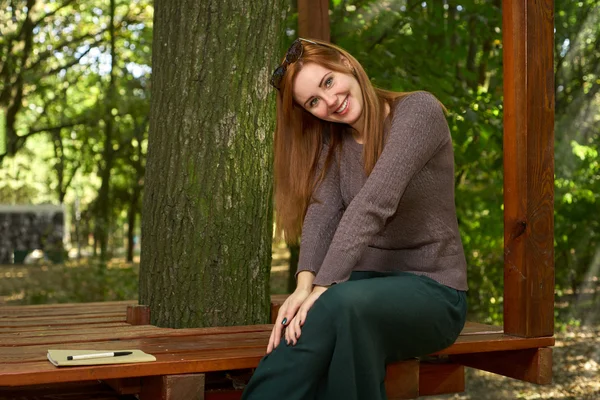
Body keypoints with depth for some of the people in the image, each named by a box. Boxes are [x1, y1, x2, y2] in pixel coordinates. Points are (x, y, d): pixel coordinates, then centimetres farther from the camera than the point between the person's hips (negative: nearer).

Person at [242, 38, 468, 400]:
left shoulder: (418, 111, -11)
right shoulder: (332, 142, 8)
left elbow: (374, 203, -24)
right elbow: (322, 212, -10)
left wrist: (324, 287, -32)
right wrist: (305, 284, -28)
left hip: (431, 288, -4)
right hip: (367, 281, 4)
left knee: (339, 307, -37)